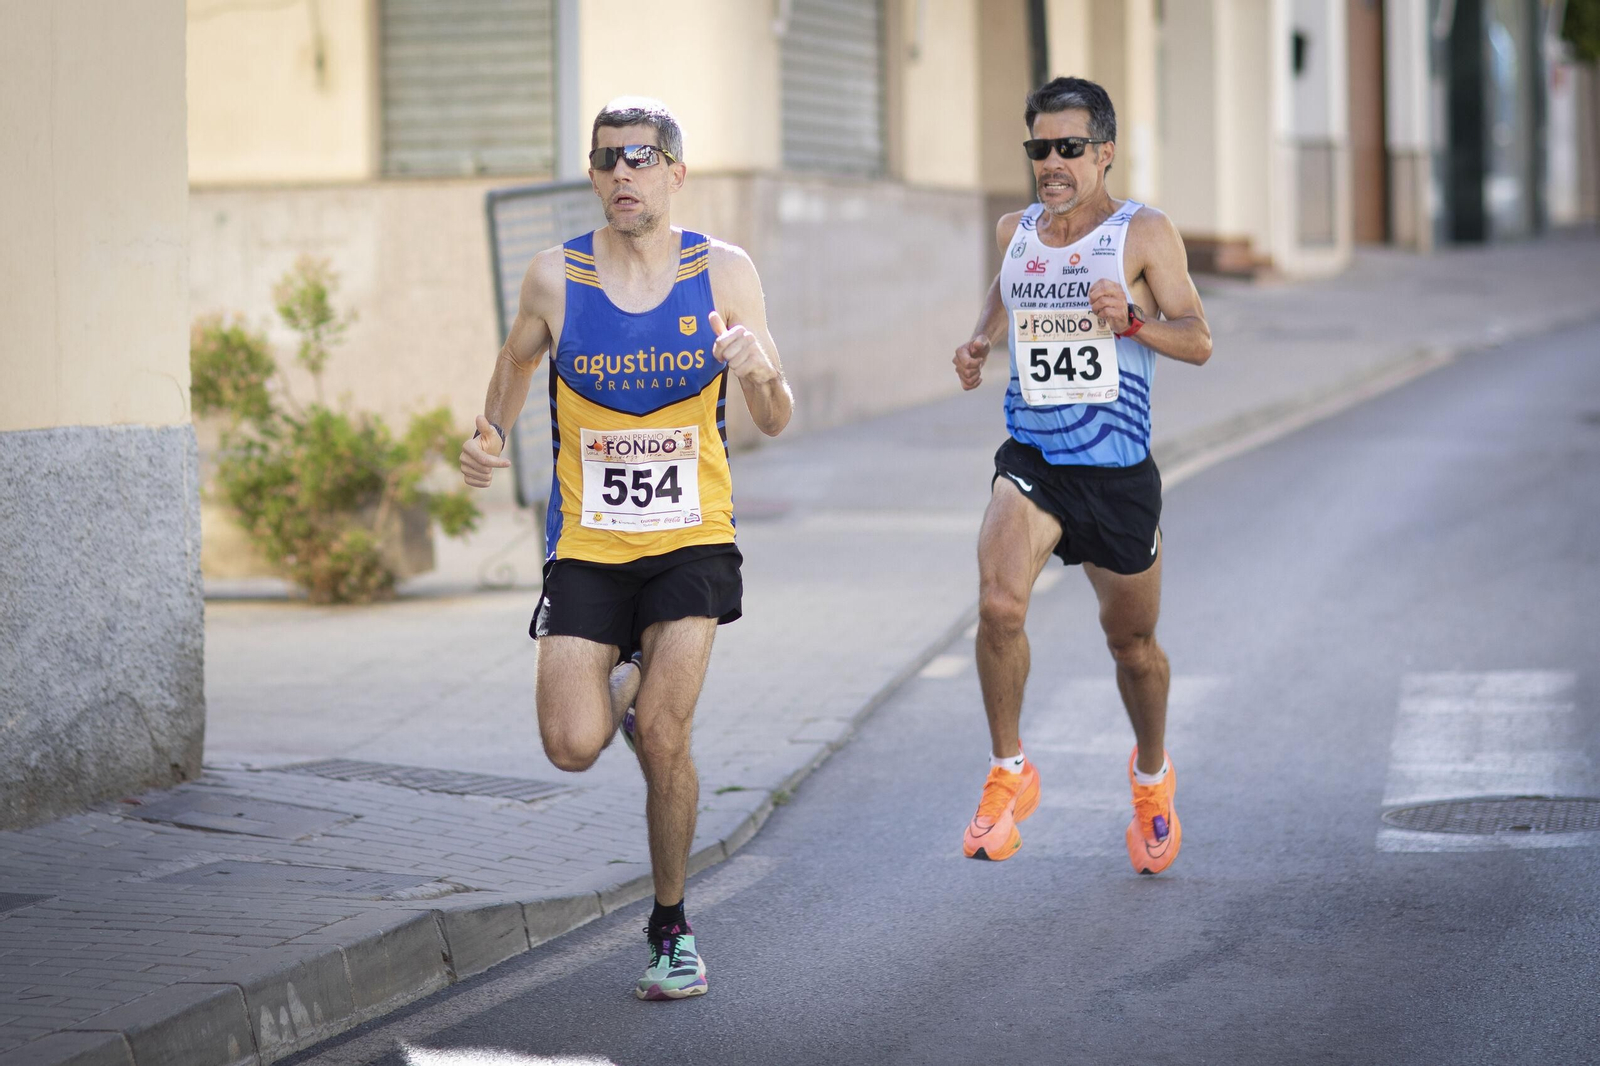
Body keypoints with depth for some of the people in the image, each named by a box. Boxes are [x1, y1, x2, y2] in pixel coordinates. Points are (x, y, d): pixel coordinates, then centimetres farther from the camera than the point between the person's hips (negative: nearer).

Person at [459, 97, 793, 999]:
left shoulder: (724, 273, -5)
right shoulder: (555, 278, -3)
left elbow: (778, 423, -2)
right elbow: (519, 359, 19)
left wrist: (758, 369, -23)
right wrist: (490, 438, 2)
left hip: (691, 540, -1)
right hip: (587, 544, 1)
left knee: (661, 737, -11)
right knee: (574, 747, -10)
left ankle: (672, 926, 11)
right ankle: (627, 688, 29)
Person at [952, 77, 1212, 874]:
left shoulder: (1144, 234, -5)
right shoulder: (1015, 232, 7)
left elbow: (1198, 341, -8)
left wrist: (1130, 321, -26)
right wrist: (979, 343, 7)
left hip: (1118, 471, -2)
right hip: (1029, 460, 2)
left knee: (1132, 640, 13)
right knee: (998, 605, -24)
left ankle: (1152, 776, 42)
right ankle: (1008, 773, -6)